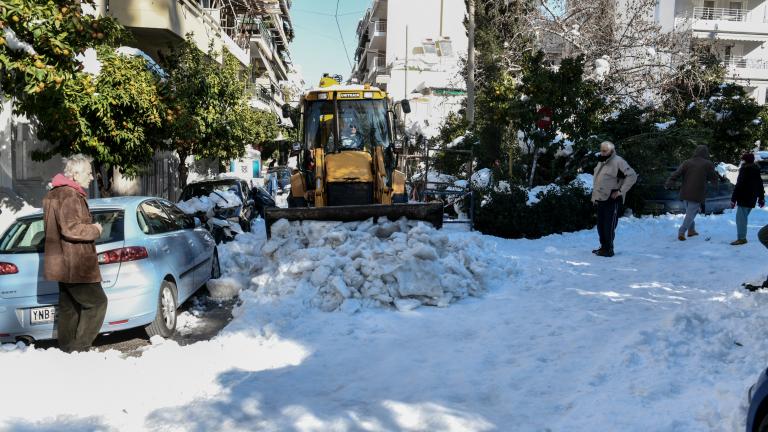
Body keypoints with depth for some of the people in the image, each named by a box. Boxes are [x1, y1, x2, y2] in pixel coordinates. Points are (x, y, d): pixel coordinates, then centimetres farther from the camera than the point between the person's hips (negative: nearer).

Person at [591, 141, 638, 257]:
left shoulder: (618, 161, -12)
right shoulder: (601, 162, 14)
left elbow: (632, 176, -17)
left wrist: (620, 191, -17)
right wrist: (595, 196, 18)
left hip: (612, 200, -8)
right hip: (601, 199, 8)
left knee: (609, 226, -4)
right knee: (600, 225, 13)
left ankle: (609, 250, 3)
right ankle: (603, 247, 24)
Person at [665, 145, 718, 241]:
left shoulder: (687, 163, 4)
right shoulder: (708, 164, -3)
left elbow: (676, 173, -8)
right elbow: (713, 177, 7)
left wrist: (668, 183, -17)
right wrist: (716, 186, 27)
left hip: (685, 193, 4)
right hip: (697, 194, -4)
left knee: (690, 211, 21)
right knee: (691, 213, -2)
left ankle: (691, 230, 26)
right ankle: (681, 232, -14)